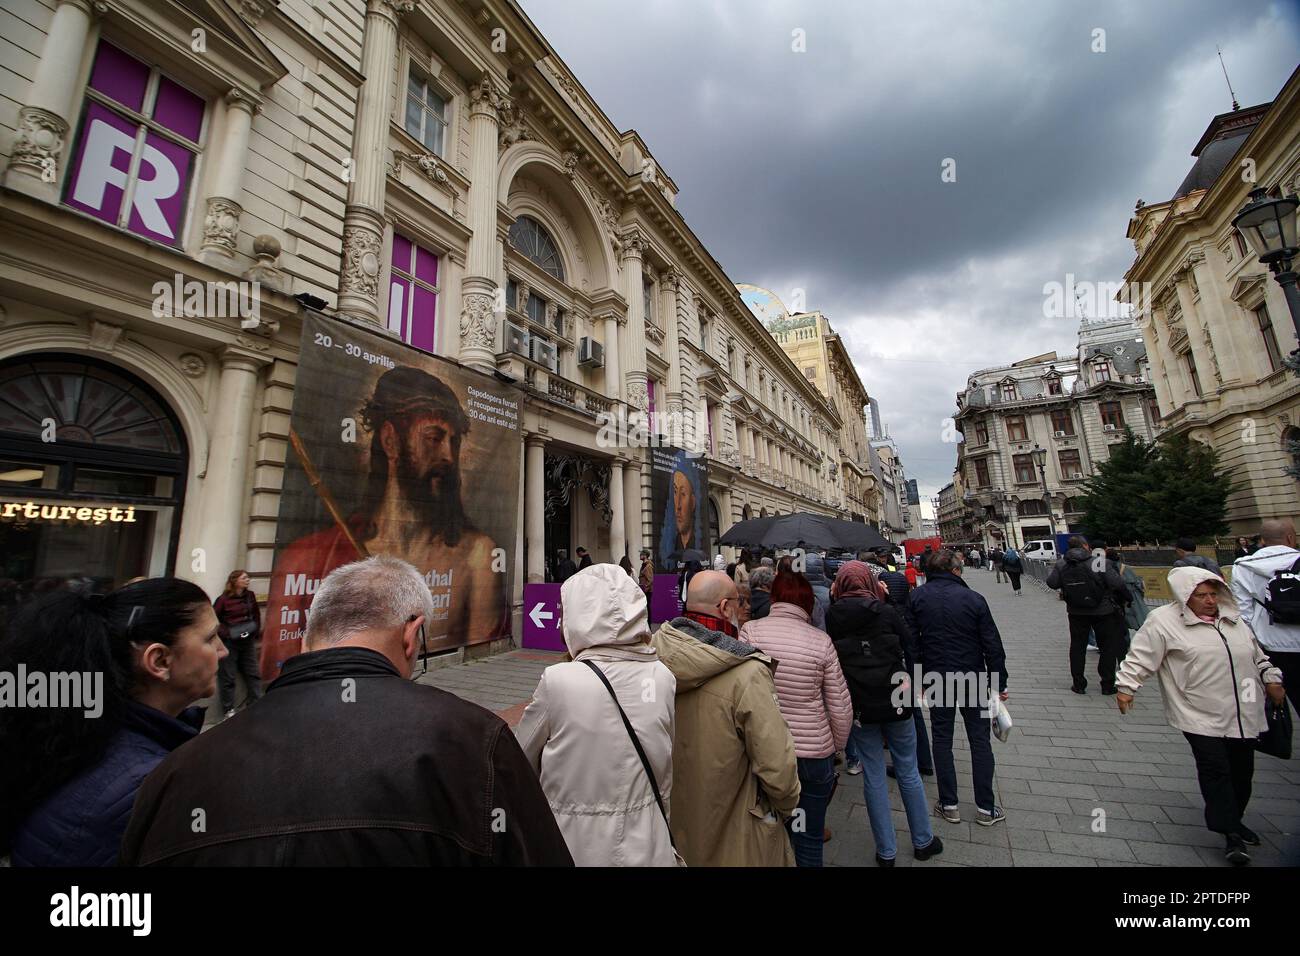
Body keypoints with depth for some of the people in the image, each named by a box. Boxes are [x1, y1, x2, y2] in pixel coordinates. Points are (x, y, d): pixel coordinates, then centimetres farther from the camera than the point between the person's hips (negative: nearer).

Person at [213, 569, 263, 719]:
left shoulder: (250, 596, 3)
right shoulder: (224, 599, -11)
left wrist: (256, 630, 4)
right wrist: (225, 632, -16)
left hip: (248, 640, 5)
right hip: (229, 642, -4)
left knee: (253, 673, 8)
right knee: (227, 676, 5)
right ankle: (228, 709, 16)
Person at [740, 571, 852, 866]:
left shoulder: (750, 631, -12)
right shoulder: (821, 640, -9)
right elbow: (841, 709, -4)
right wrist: (836, 747, 13)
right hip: (815, 753, 0)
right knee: (809, 837, 19)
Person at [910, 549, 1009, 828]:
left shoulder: (917, 597, -8)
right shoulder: (973, 598, -10)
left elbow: (910, 639, -6)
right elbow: (992, 644, -6)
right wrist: (999, 684, 4)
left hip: (936, 678, 1)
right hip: (972, 679, 0)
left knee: (942, 740, 12)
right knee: (979, 740, 13)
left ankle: (949, 805, 20)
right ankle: (985, 808, 22)